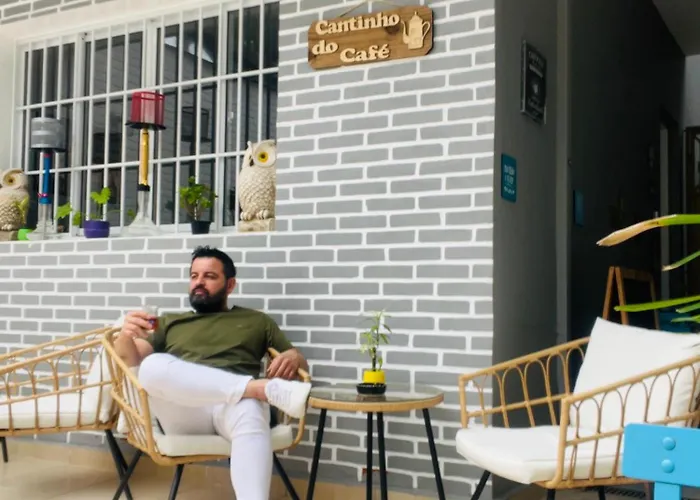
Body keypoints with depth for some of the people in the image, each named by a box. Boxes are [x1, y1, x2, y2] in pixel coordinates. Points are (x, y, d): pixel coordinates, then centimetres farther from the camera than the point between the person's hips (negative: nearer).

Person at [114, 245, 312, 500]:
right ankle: (268, 389, -36)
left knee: (250, 414, -39)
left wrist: (293, 357, -3)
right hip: (184, 412, 1)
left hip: (234, 404, -1)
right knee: (153, 365, -32)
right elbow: (130, 359, 14)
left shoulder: (257, 321, 26)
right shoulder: (170, 322, 29)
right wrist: (126, 336, -9)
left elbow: (302, 365, 22)